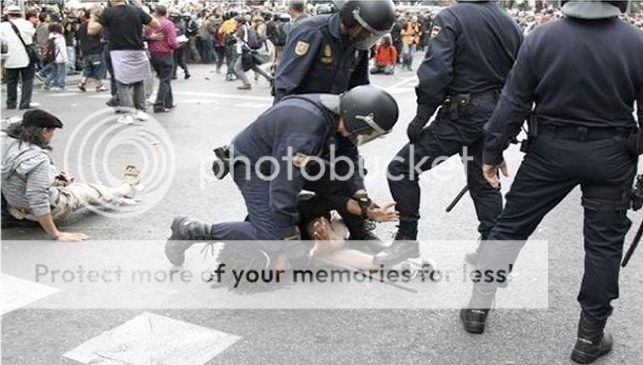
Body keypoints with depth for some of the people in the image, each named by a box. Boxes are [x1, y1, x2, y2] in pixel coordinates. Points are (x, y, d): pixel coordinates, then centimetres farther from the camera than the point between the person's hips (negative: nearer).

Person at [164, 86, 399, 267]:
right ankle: (191, 230, -9)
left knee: (343, 183, 0)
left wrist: (362, 198, -3)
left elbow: (348, 156, 6)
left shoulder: (337, 109, -11)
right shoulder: (304, 133, -39)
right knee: (273, 237, -20)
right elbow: (283, 192, -37)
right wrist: (294, 249, -30)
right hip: (252, 166, -8)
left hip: (282, 159, 9)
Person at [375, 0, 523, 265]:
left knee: (401, 169, 1)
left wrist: (422, 115, -14)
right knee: (484, 182, 18)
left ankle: (407, 239, 5)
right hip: (495, 116, 7)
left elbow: (436, 71, -21)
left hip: (461, 115, -7)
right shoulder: (510, 24, 10)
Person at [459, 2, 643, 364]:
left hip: (551, 148, 1)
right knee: (604, 242, 11)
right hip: (611, 155, 0)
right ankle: (590, 336, 20)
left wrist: (493, 151, 2)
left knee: (511, 225, 13)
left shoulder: (542, 37, -9)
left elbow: (513, 102, -7)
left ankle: (478, 307, 21)